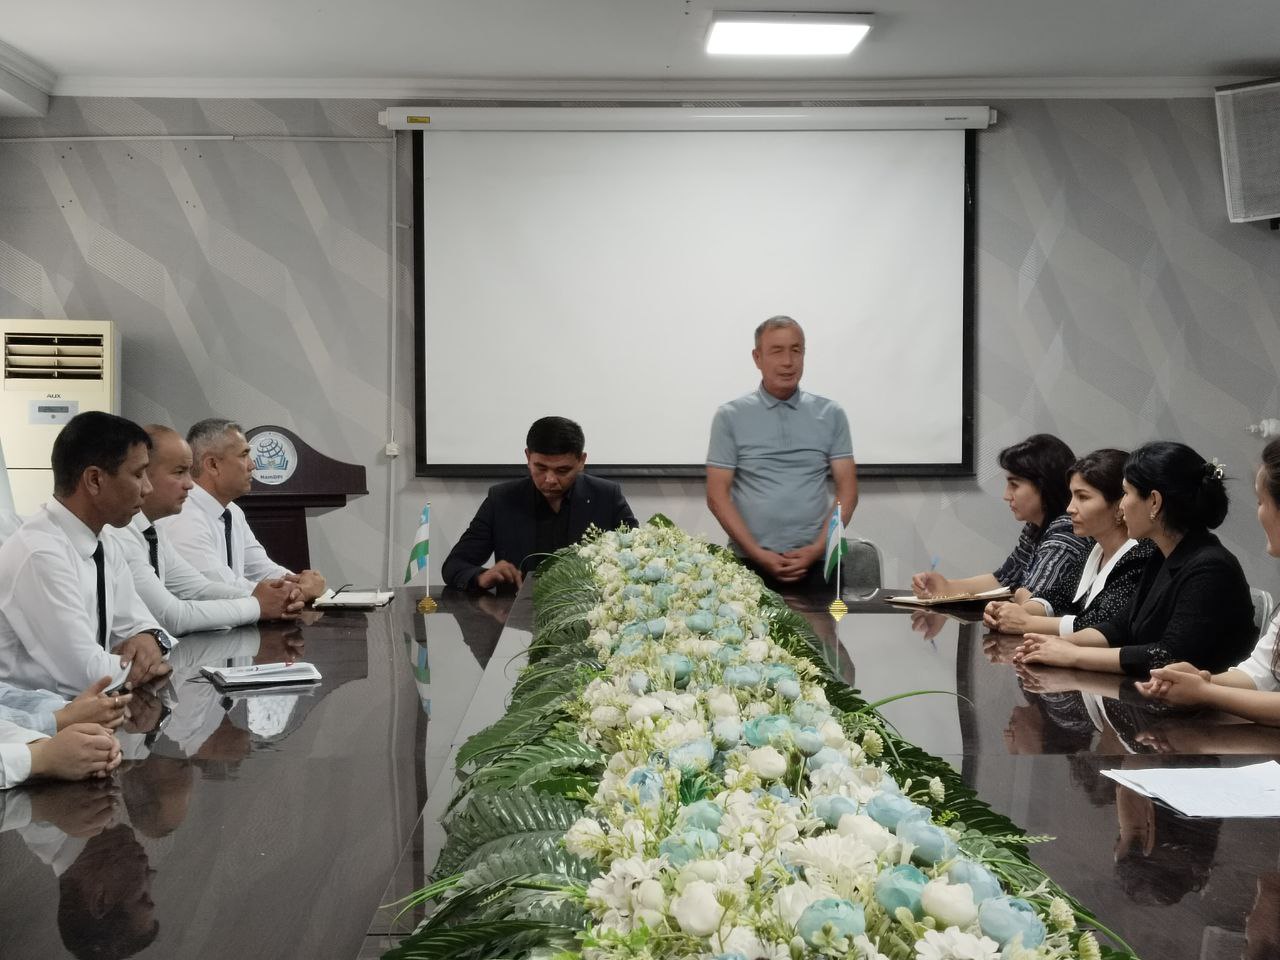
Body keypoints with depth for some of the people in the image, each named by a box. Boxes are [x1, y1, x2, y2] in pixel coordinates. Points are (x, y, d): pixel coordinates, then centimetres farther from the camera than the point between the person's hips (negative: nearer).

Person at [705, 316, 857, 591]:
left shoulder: (831, 415, 7)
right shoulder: (730, 417, 3)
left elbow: (847, 491, 4)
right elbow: (717, 495, -1)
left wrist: (818, 549, -9)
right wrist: (758, 554, -11)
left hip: (815, 563, 1)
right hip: (749, 563, -1)